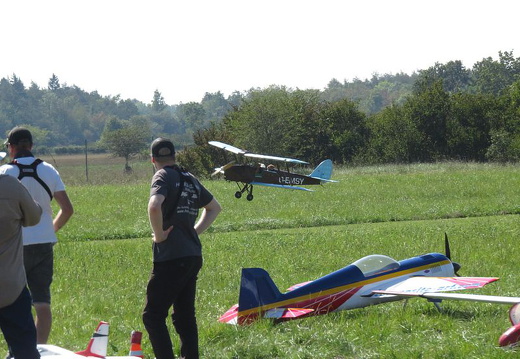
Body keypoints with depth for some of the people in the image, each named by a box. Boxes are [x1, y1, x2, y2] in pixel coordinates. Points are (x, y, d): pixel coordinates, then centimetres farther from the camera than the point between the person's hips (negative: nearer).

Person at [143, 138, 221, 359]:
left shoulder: (163, 177, -7)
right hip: (194, 256, 8)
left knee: (153, 316, -4)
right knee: (185, 316, 13)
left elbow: (154, 206, -28)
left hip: (171, 257, -8)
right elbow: (214, 207, 30)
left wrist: (159, 234, -14)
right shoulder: (190, 180, 16)